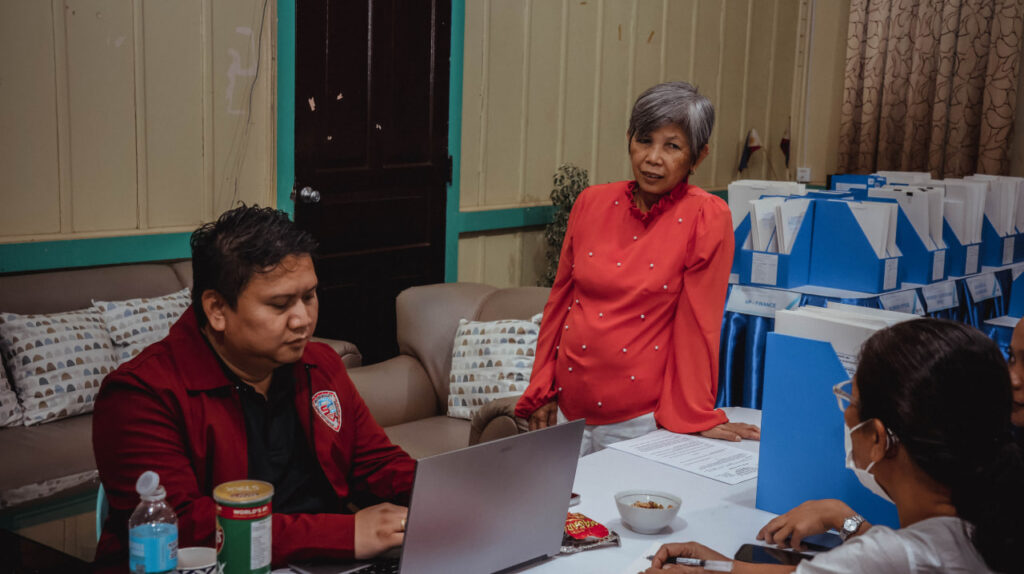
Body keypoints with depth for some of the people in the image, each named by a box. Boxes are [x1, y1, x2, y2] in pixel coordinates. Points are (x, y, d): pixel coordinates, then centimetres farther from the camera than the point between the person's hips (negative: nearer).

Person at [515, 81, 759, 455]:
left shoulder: (707, 218, -10)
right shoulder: (592, 203, 4)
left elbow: (698, 323, -10)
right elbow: (559, 299, 10)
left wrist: (696, 417, -7)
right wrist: (541, 392, 10)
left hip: (639, 421, -4)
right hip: (567, 410, 4)